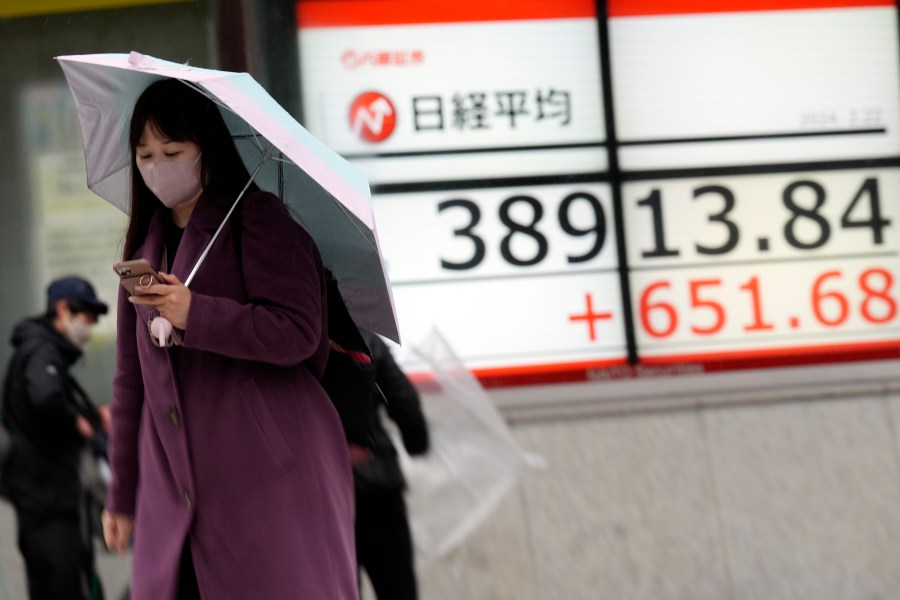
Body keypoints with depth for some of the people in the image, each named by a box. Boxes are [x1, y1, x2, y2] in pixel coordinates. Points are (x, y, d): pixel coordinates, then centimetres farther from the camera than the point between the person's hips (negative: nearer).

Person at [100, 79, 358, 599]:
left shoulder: (257, 219, -1)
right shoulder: (144, 243, 18)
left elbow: (299, 333, -12)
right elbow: (132, 378, 20)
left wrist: (194, 315, -22)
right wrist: (123, 495, 18)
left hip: (268, 475, -6)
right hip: (176, 489, 6)